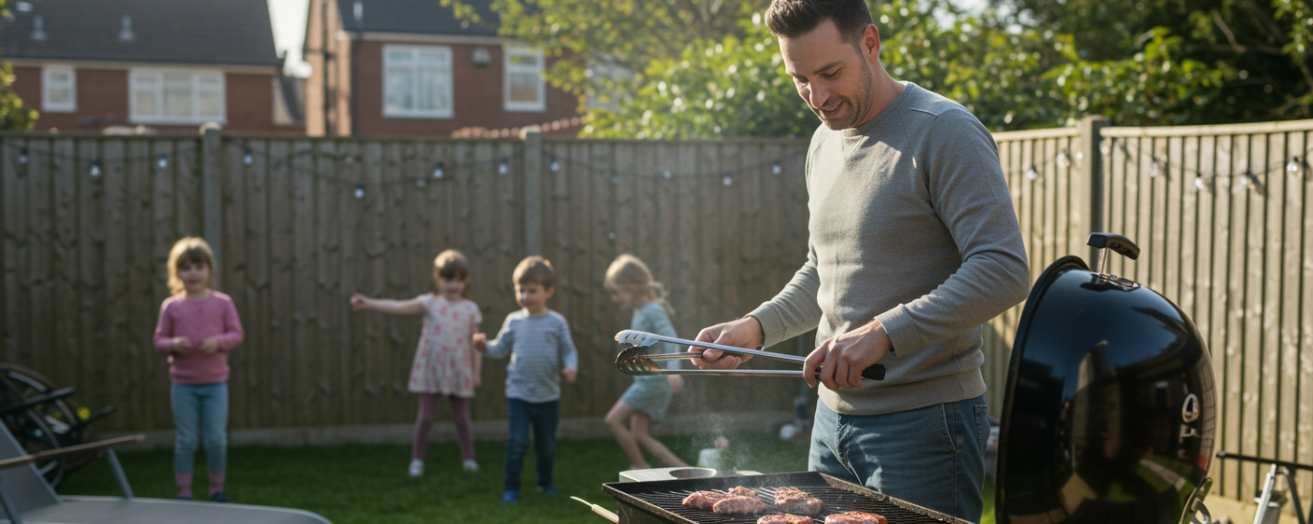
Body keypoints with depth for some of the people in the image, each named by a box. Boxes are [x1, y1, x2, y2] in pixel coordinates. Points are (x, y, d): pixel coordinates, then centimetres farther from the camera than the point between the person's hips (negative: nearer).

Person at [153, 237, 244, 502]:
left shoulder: (222, 302, -2)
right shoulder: (171, 305, -1)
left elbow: (236, 334, 0)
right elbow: (159, 340, 3)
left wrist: (219, 342, -19)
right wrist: (174, 344, -19)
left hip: (215, 382, 0)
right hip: (183, 383, 0)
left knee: (216, 439, 3)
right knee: (185, 440, 5)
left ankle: (217, 488, 20)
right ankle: (184, 492, 16)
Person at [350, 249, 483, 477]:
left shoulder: (471, 309, 1)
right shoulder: (429, 303, -4)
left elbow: (474, 343, 4)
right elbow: (399, 307, -15)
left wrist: (476, 372, 4)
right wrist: (369, 303, -27)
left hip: (459, 371, 1)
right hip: (431, 369, -1)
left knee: (462, 417, 9)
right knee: (425, 416, 1)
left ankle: (468, 458, 23)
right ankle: (417, 459, 12)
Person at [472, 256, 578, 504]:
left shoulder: (556, 322, -4)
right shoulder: (513, 321, 0)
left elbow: (568, 351, 0)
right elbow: (501, 348, 6)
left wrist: (570, 367, -19)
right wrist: (485, 346, -13)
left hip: (548, 395, 0)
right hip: (518, 393, 0)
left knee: (547, 444, 14)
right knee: (517, 442, -8)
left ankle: (546, 482, 35)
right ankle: (511, 487, 4)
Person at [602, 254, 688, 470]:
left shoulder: (654, 310, -13)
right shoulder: (640, 312, 15)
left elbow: (670, 338, -26)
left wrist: (673, 370, -39)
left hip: (654, 380, -10)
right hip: (644, 380, 10)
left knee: (613, 419, -10)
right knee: (639, 435, 5)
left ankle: (640, 467, -1)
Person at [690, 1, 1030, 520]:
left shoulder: (945, 132, -13)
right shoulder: (824, 143, 13)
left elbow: (1003, 270, -22)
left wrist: (883, 333, -30)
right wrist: (755, 327, 7)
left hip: (923, 422, -7)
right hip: (834, 417, 8)